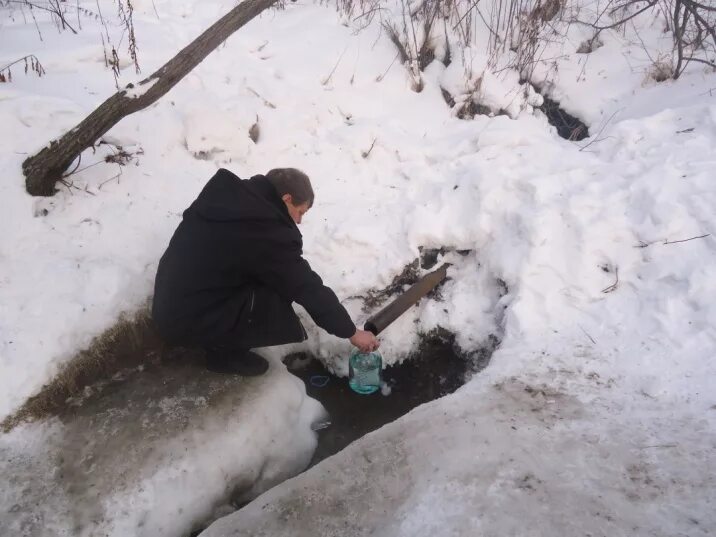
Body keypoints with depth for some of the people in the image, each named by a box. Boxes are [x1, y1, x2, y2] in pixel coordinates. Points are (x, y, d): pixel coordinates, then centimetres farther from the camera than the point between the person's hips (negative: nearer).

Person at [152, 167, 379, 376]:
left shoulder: (227, 193, 1)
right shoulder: (269, 234, -23)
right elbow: (310, 290, -16)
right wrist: (351, 332, -3)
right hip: (188, 321, -9)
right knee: (288, 323, -14)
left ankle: (220, 339, 15)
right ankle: (224, 351, 4)